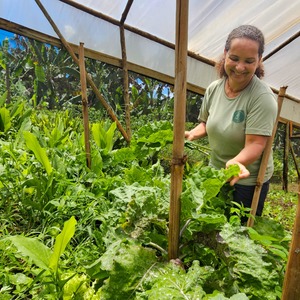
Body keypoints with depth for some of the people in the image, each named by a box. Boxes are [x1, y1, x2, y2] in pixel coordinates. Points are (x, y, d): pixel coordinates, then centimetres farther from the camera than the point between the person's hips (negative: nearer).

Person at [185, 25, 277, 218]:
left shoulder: (263, 98, -23)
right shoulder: (213, 88, -6)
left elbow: (255, 144, -26)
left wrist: (236, 162, -46)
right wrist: (191, 135, -11)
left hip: (247, 180, -5)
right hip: (215, 173, 6)